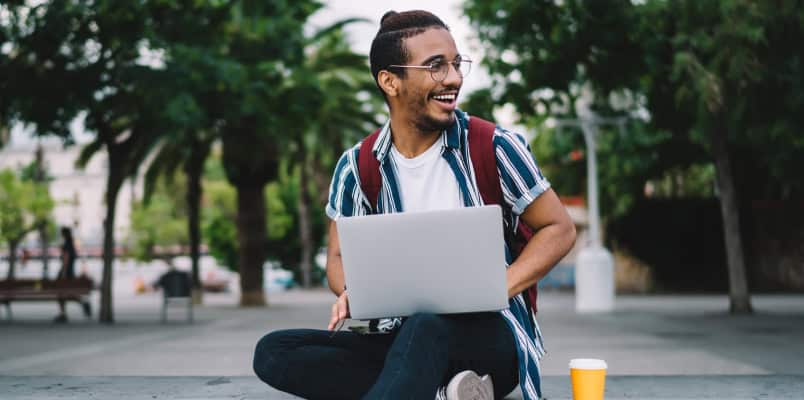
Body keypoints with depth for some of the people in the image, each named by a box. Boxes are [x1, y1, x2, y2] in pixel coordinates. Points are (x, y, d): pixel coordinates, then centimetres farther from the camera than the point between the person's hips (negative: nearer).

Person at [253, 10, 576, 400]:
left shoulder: (494, 148, -4)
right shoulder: (356, 167, 3)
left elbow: (559, 229, 2)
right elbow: (339, 257, 12)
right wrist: (351, 293, -13)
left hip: (488, 336, -5)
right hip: (399, 339, 5)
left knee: (426, 326, -40)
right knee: (273, 352, -20)